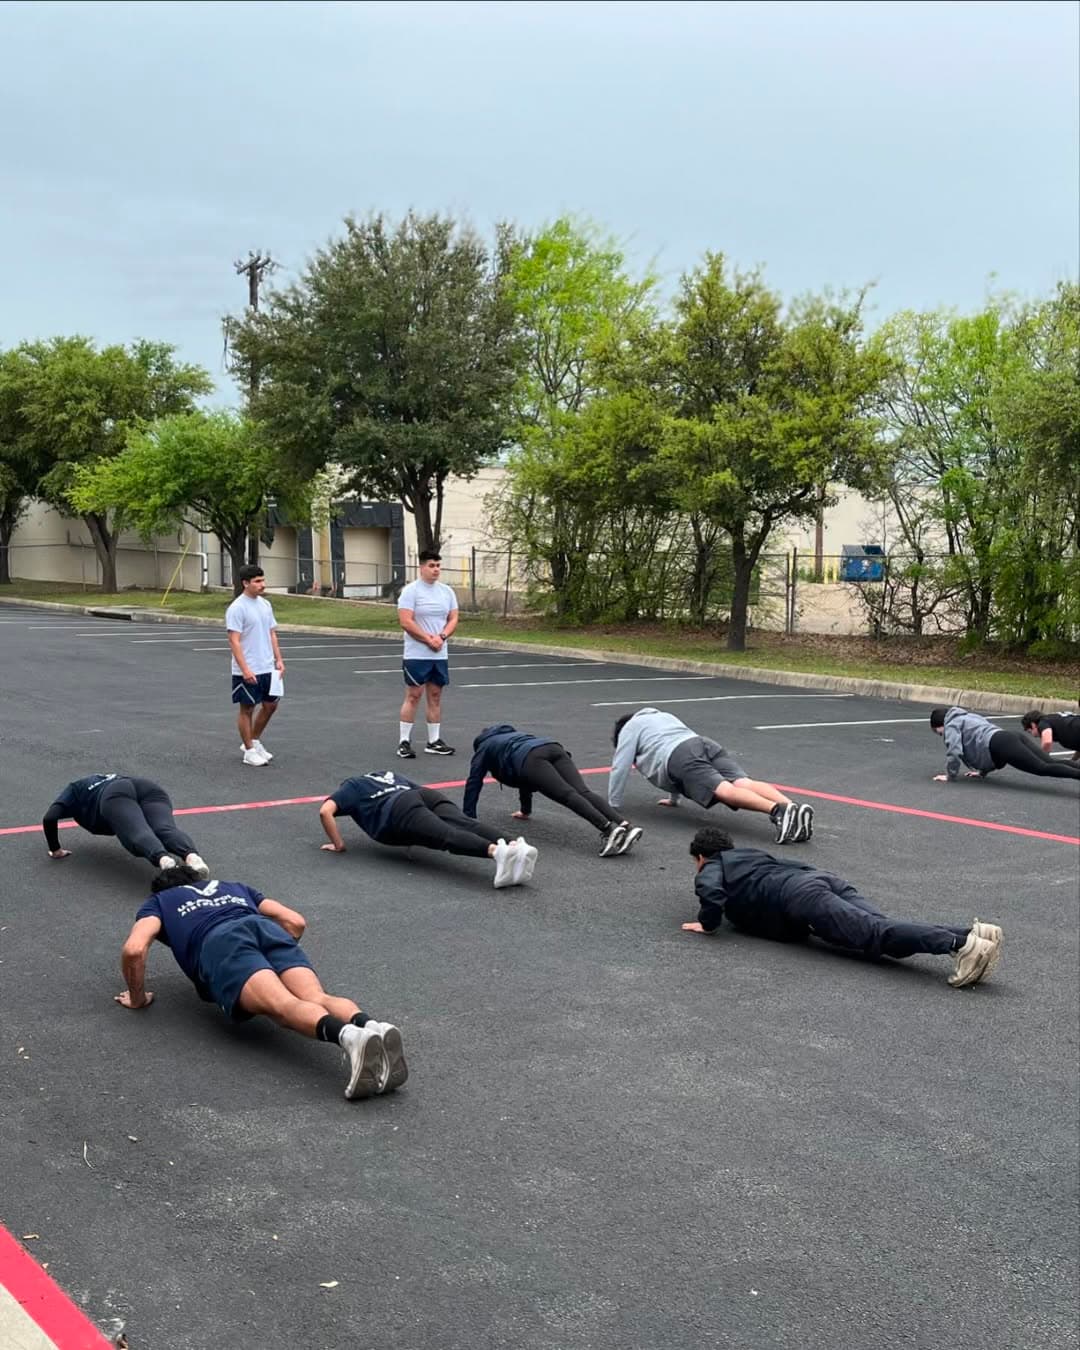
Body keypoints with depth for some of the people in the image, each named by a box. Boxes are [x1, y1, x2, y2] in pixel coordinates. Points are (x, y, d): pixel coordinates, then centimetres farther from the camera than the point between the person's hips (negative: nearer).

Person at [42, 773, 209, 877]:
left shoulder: (75, 789, 36)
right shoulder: (111, 777, 49)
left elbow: (49, 818, 21)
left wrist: (55, 850, 32)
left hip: (115, 795, -4)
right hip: (149, 788, 4)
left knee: (138, 834, -29)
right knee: (166, 828, -23)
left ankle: (163, 859, -63)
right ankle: (191, 856, -57)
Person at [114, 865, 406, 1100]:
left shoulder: (157, 902, 35)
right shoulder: (234, 886, 45)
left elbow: (134, 950, 12)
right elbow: (296, 922, 33)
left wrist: (137, 998, 27)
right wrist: (277, 964, 45)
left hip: (220, 943, -4)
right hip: (266, 929, 4)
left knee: (282, 1005, -28)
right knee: (316, 998, -19)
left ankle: (348, 1036, -59)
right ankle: (369, 1027, -53)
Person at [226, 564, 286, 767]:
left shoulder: (265, 604, 9)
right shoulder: (237, 608, -14)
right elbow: (234, 641, -17)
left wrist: (278, 660, 7)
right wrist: (245, 670, -22)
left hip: (268, 668, 7)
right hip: (247, 671, -7)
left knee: (270, 705, 12)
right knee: (247, 708, 4)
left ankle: (254, 741, 30)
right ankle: (249, 751, 14)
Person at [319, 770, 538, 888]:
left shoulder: (349, 788, 30)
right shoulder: (388, 774, 46)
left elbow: (325, 811, 11)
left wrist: (338, 844, 19)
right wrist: (420, 833, 48)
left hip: (398, 809, -5)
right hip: (428, 794, 6)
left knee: (447, 836, -29)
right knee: (465, 825, -21)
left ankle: (496, 850, -59)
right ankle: (513, 846, -50)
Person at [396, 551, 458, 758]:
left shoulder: (447, 591, 9)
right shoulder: (411, 591, -9)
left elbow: (453, 619, 8)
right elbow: (406, 622, -15)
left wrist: (441, 637, -10)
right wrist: (428, 639, -14)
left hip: (440, 655, 6)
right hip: (416, 655, -6)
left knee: (435, 696, 9)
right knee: (413, 695, -4)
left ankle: (434, 741, 15)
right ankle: (404, 742, 1)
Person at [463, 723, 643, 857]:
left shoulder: (483, 748, 34)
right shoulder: (513, 734, 49)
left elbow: (473, 783, 31)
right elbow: (525, 775, 56)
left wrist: (467, 818, 36)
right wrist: (526, 810, 62)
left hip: (531, 759, -5)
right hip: (554, 748, 6)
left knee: (568, 795, -23)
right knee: (583, 792, -14)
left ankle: (609, 828, -47)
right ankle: (625, 825, -38)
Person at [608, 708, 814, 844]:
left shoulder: (629, 729, 26)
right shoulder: (664, 716, 46)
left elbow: (620, 767, 19)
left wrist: (612, 806, 29)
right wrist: (674, 799, 57)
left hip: (681, 758, -6)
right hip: (707, 744, 6)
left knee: (725, 791, -26)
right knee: (745, 784, -16)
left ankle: (778, 810, -51)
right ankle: (794, 807, -41)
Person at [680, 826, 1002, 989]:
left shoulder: (710, 869, 20)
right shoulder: (753, 855, 41)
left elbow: (712, 893, -4)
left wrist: (707, 923, 12)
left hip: (801, 895, -7)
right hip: (825, 878, 7)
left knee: (875, 934, -22)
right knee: (881, 928, -12)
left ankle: (961, 943, -43)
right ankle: (971, 933, -32)